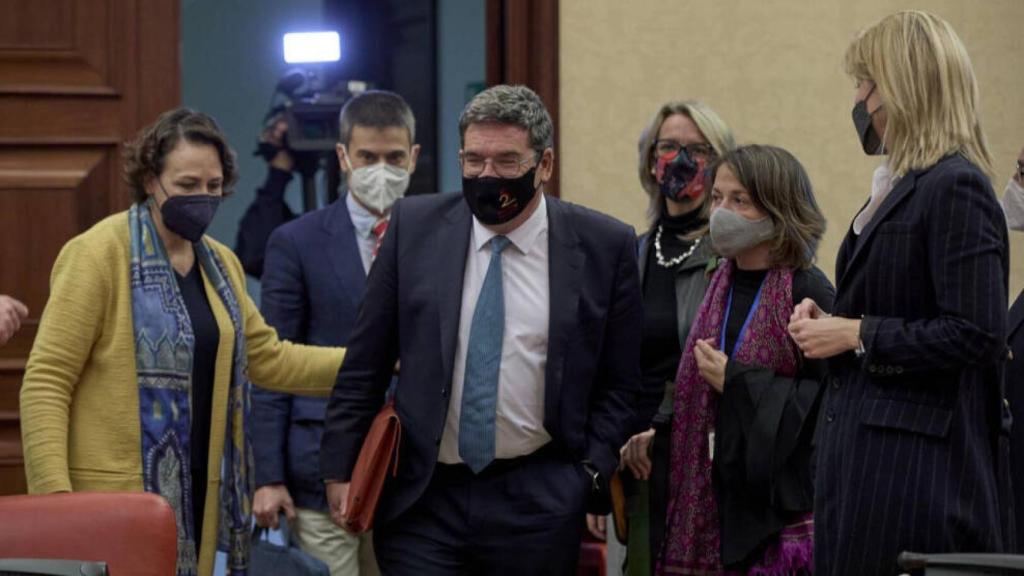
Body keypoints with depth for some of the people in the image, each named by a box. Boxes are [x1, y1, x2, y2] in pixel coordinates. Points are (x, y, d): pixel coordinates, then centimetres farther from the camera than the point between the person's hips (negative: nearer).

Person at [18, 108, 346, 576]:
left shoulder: (220, 264, 14)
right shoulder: (97, 254, -8)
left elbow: (268, 359, 19)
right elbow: (44, 381, -10)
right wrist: (53, 493, -18)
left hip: (194, 500, 7)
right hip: (113, 501, -6)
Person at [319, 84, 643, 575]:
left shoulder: (604, 246, -1)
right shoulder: (414, 226, 3)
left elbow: (620, 382, 5)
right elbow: (365, 363, 7)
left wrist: (591, 477, -5)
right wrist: (340, 470, 4)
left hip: (538, 505, -1)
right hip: (422, 500, 1)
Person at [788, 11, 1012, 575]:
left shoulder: (955, 189, -13)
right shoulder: (898, 185, 16)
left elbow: (977, 335, -20)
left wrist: (857, 334, -15)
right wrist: (831, 322, 6)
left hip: (918, 461, -9)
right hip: (866, 454, 9)